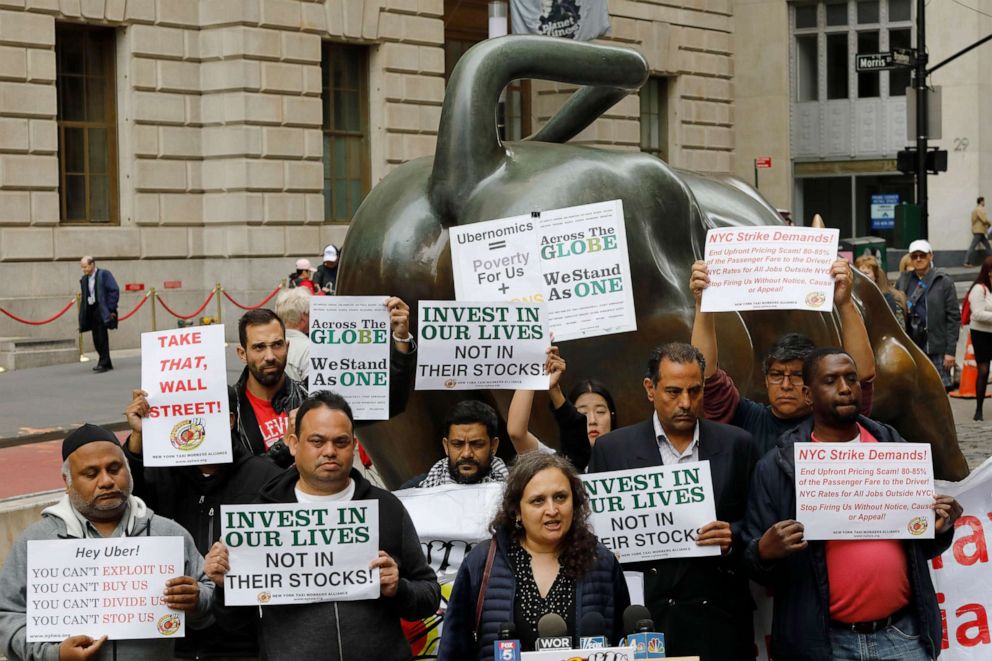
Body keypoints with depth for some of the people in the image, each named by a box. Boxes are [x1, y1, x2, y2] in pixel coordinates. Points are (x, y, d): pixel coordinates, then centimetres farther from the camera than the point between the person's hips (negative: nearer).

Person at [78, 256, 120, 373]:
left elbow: (114, 291, -8)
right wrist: (82, 316, 9)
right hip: (91, 311, 6)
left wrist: (110, 309, -12)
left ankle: (104, 363, -5)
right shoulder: (84, 279, 14)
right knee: (96, 339, 6)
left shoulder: (104, 274, -5)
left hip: (102, 310, -6)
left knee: (102, 338, -8)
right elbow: (83, 296, 17)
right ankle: (103, 361, 16)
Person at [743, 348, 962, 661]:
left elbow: (921, 546, 17)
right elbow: (755, 564, -1)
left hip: (903, 635, 2)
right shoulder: (777, 467, -1)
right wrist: (765, 553, -22)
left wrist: (940, 529, -4)